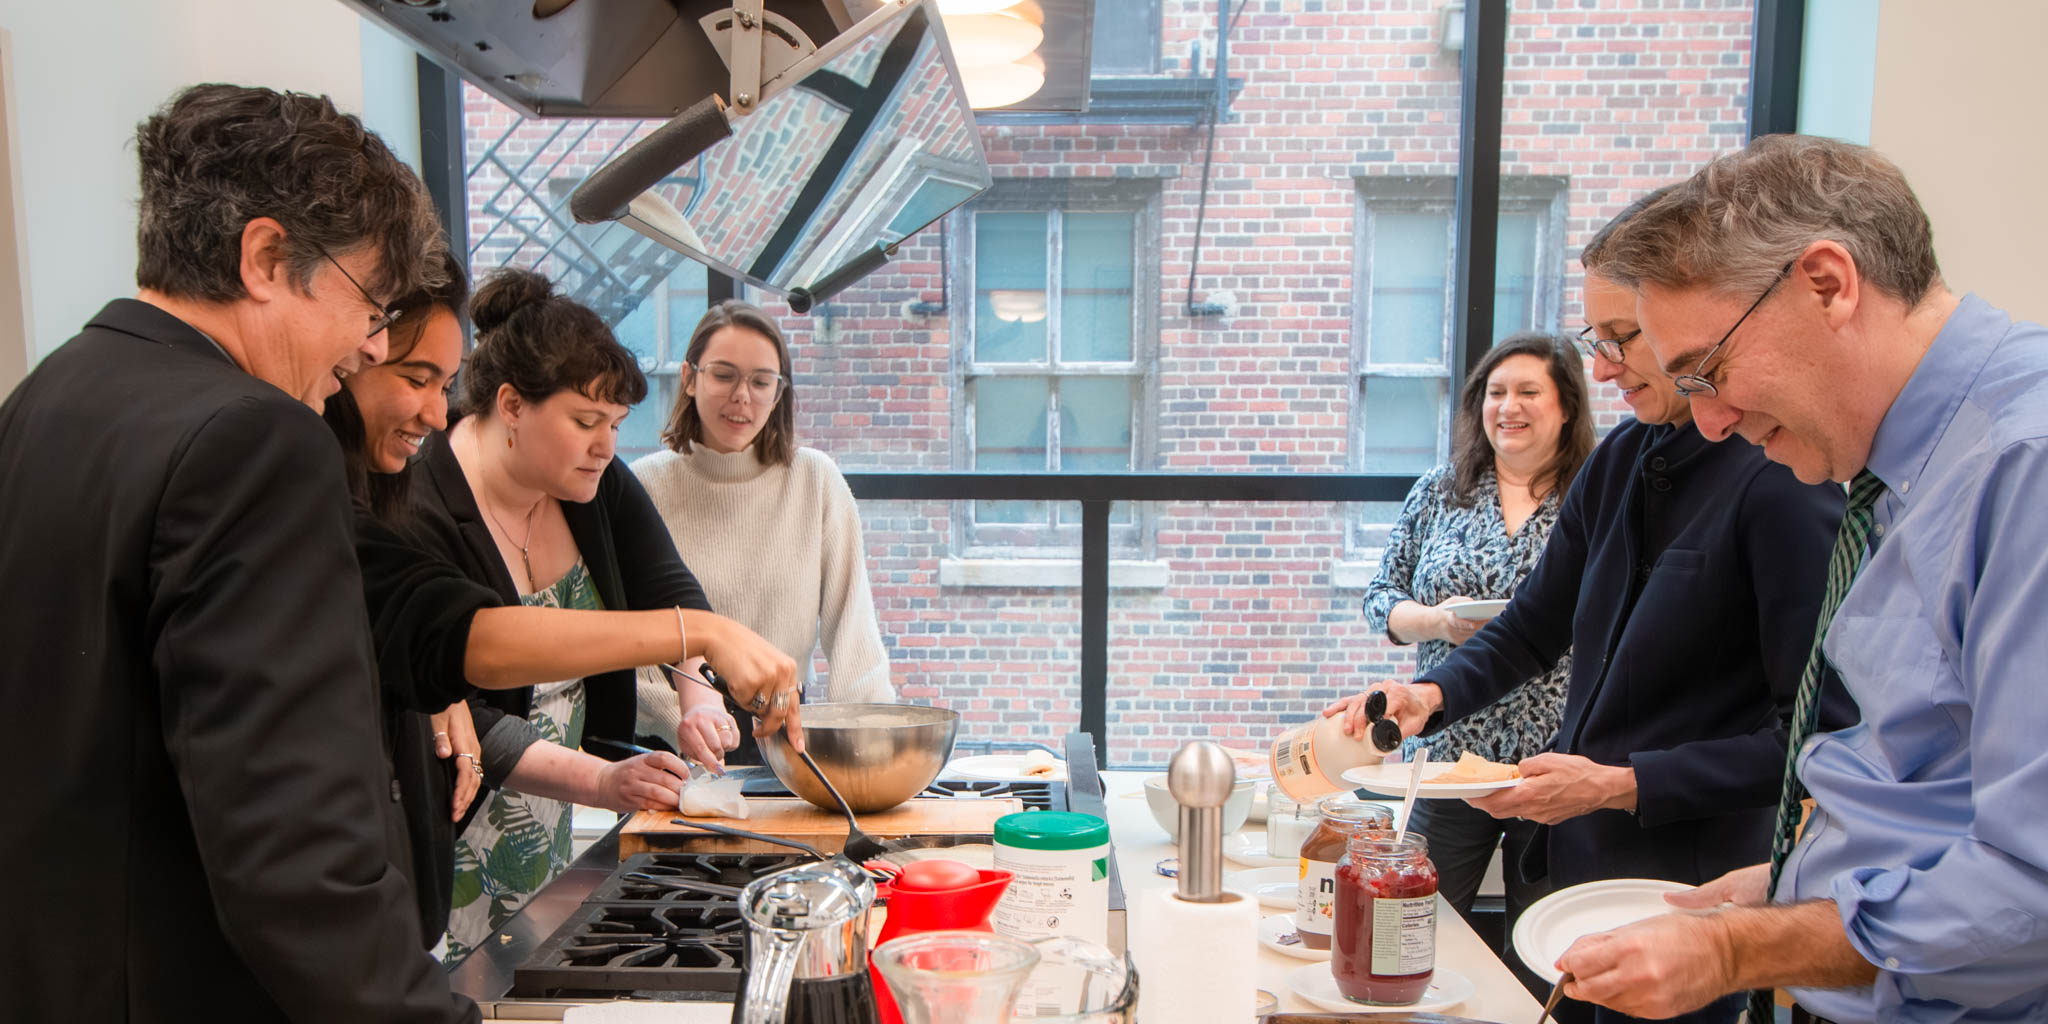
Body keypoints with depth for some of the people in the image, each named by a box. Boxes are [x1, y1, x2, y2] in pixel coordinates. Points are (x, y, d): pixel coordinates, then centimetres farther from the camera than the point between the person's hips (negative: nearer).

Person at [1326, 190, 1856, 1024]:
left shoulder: (1783, 483, -17)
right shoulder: (1620, 460, 6)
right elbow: (1532, 629, 13)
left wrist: (1622, 785, -21)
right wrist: (1433, 694, -5)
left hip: (1690, 890, -7)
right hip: (1576, 862, 7)